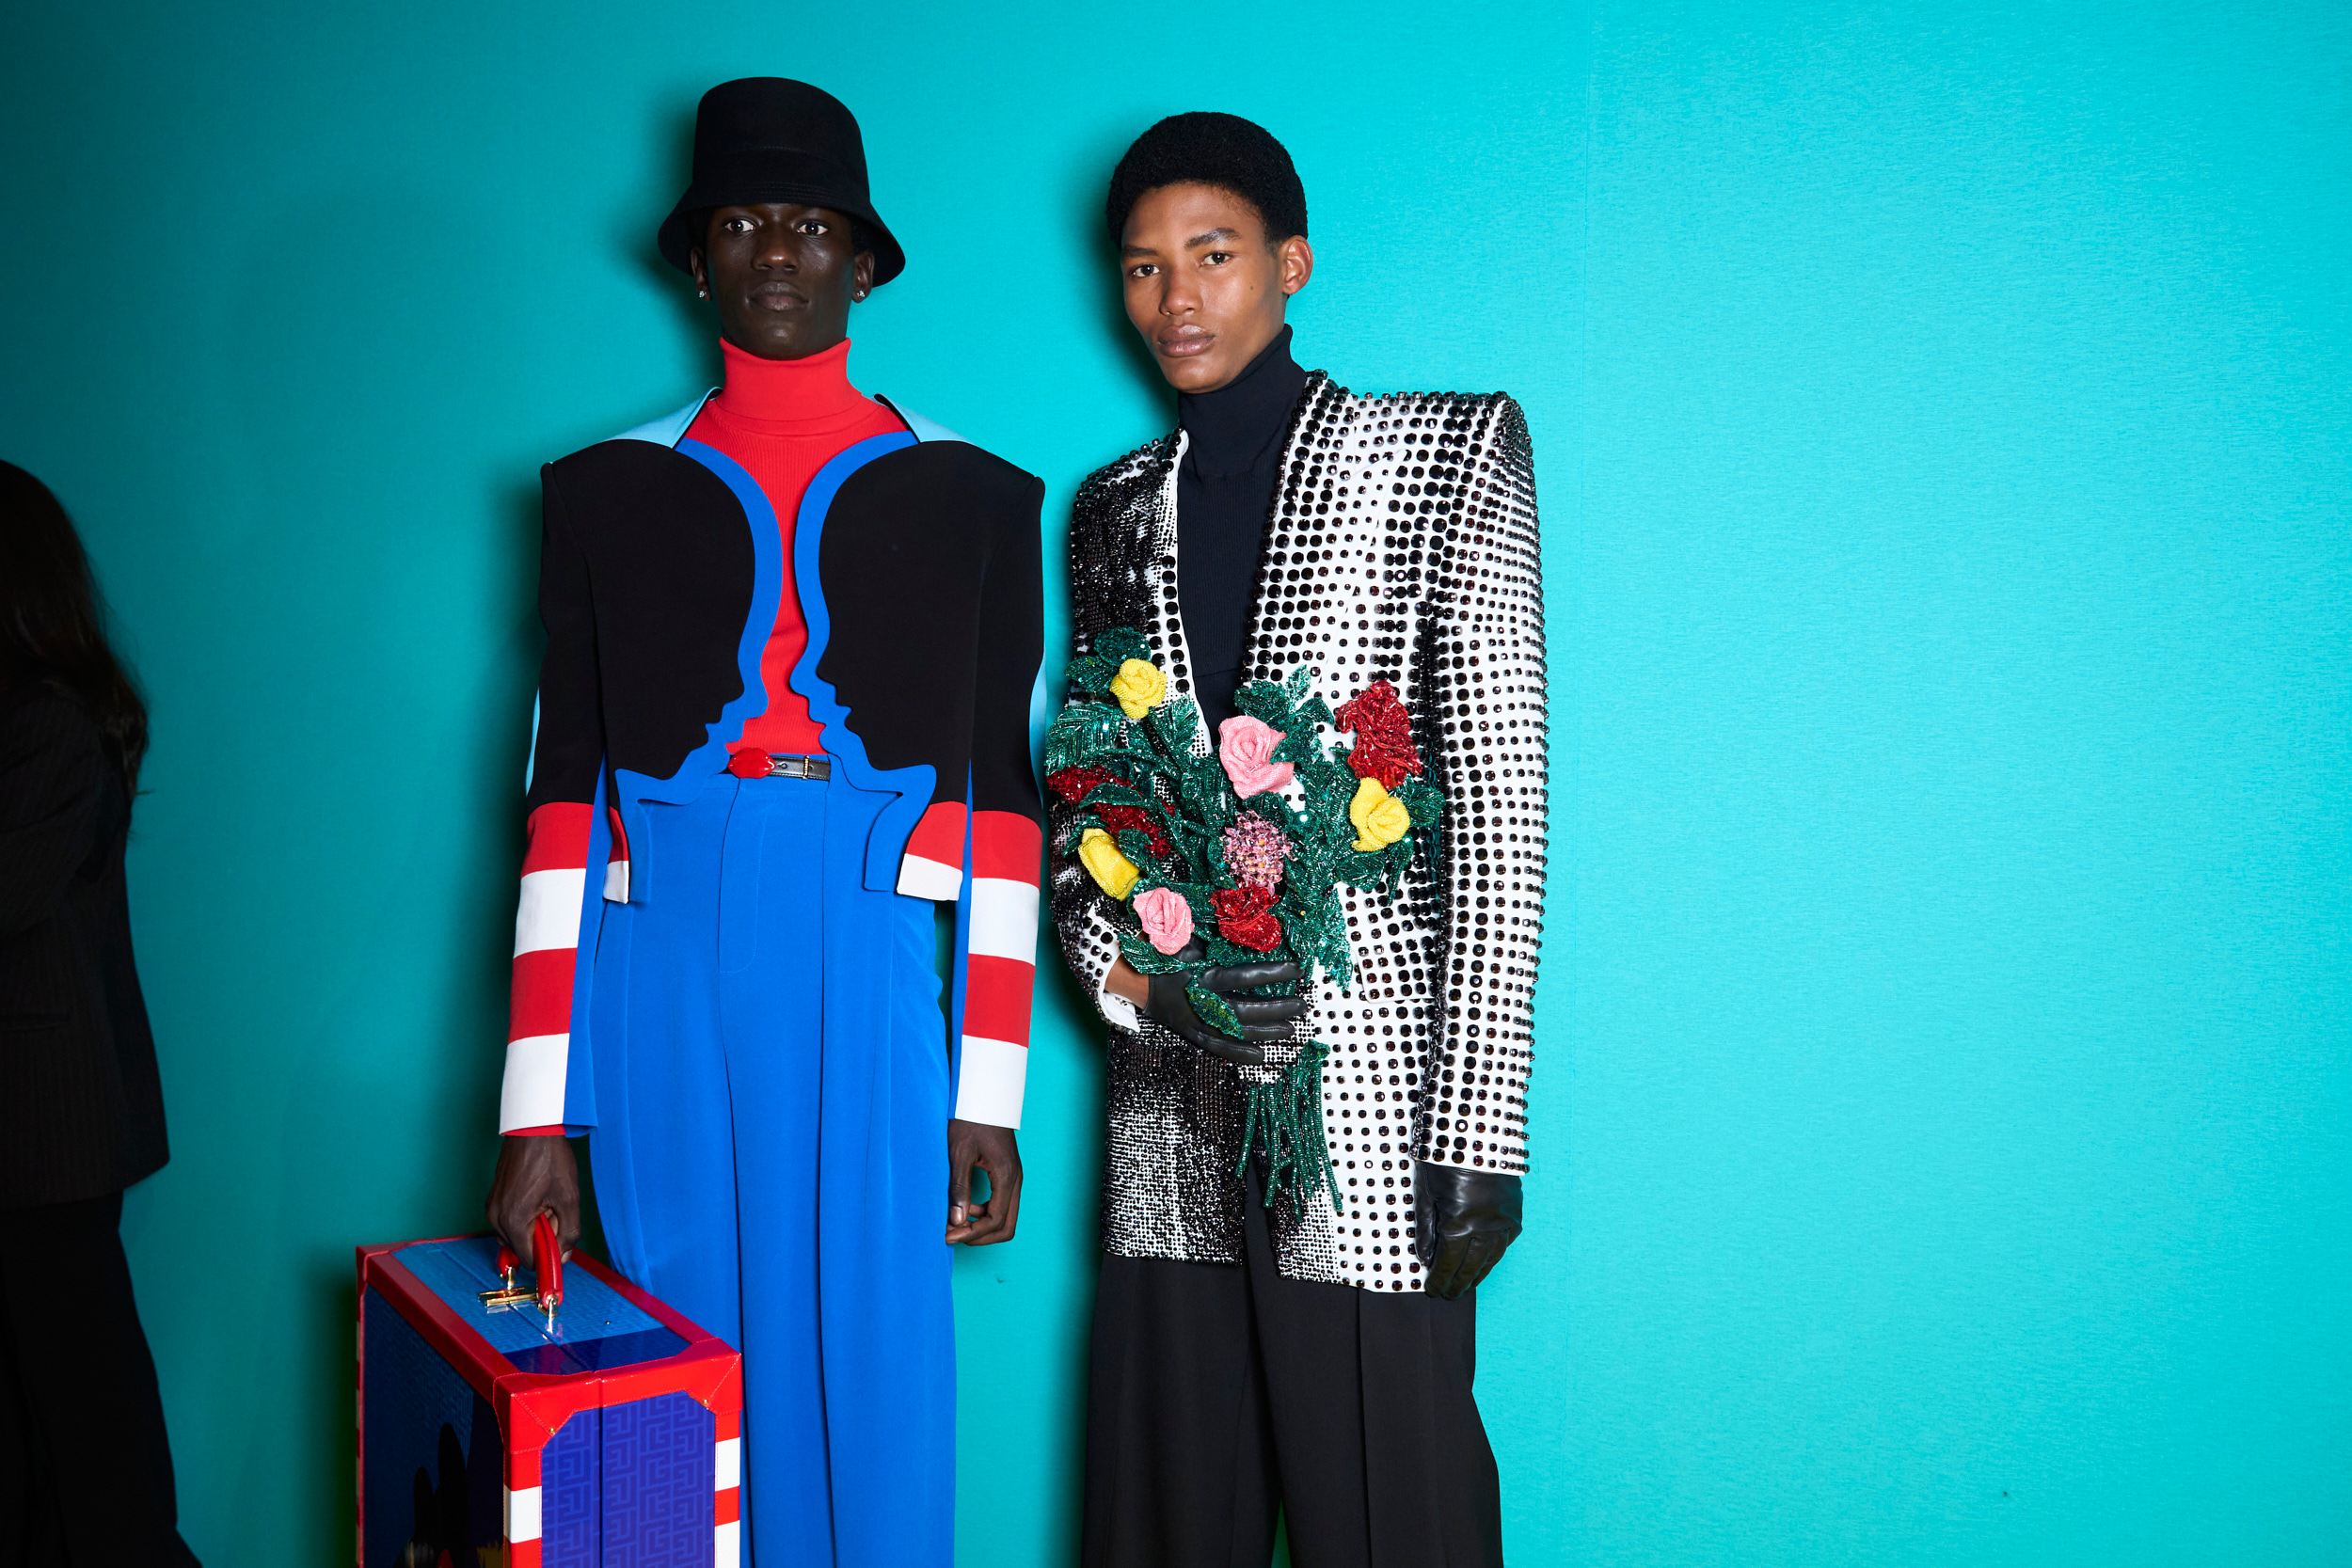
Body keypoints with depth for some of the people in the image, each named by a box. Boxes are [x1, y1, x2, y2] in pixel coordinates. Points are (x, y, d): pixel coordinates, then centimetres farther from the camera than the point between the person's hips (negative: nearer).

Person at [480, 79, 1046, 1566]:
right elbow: (564, 798, 6)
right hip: (662, 978, 1)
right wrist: (538, 1114, 1)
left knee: (873, 1381, 2)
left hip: (876, 981, -1)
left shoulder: (971, 496, 8)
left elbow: (1003, 800, 5)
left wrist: (990, 1099, 0)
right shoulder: (610, 490, 11)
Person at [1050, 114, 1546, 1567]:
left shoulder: (1445, 449, 1)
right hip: (1173, 1099, 4)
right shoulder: (1115, 508, 15)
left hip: (1369, 1085, -4)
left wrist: (1483, 1129, -12)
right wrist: (1120, 967, -5)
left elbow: (1500, 791, -6)